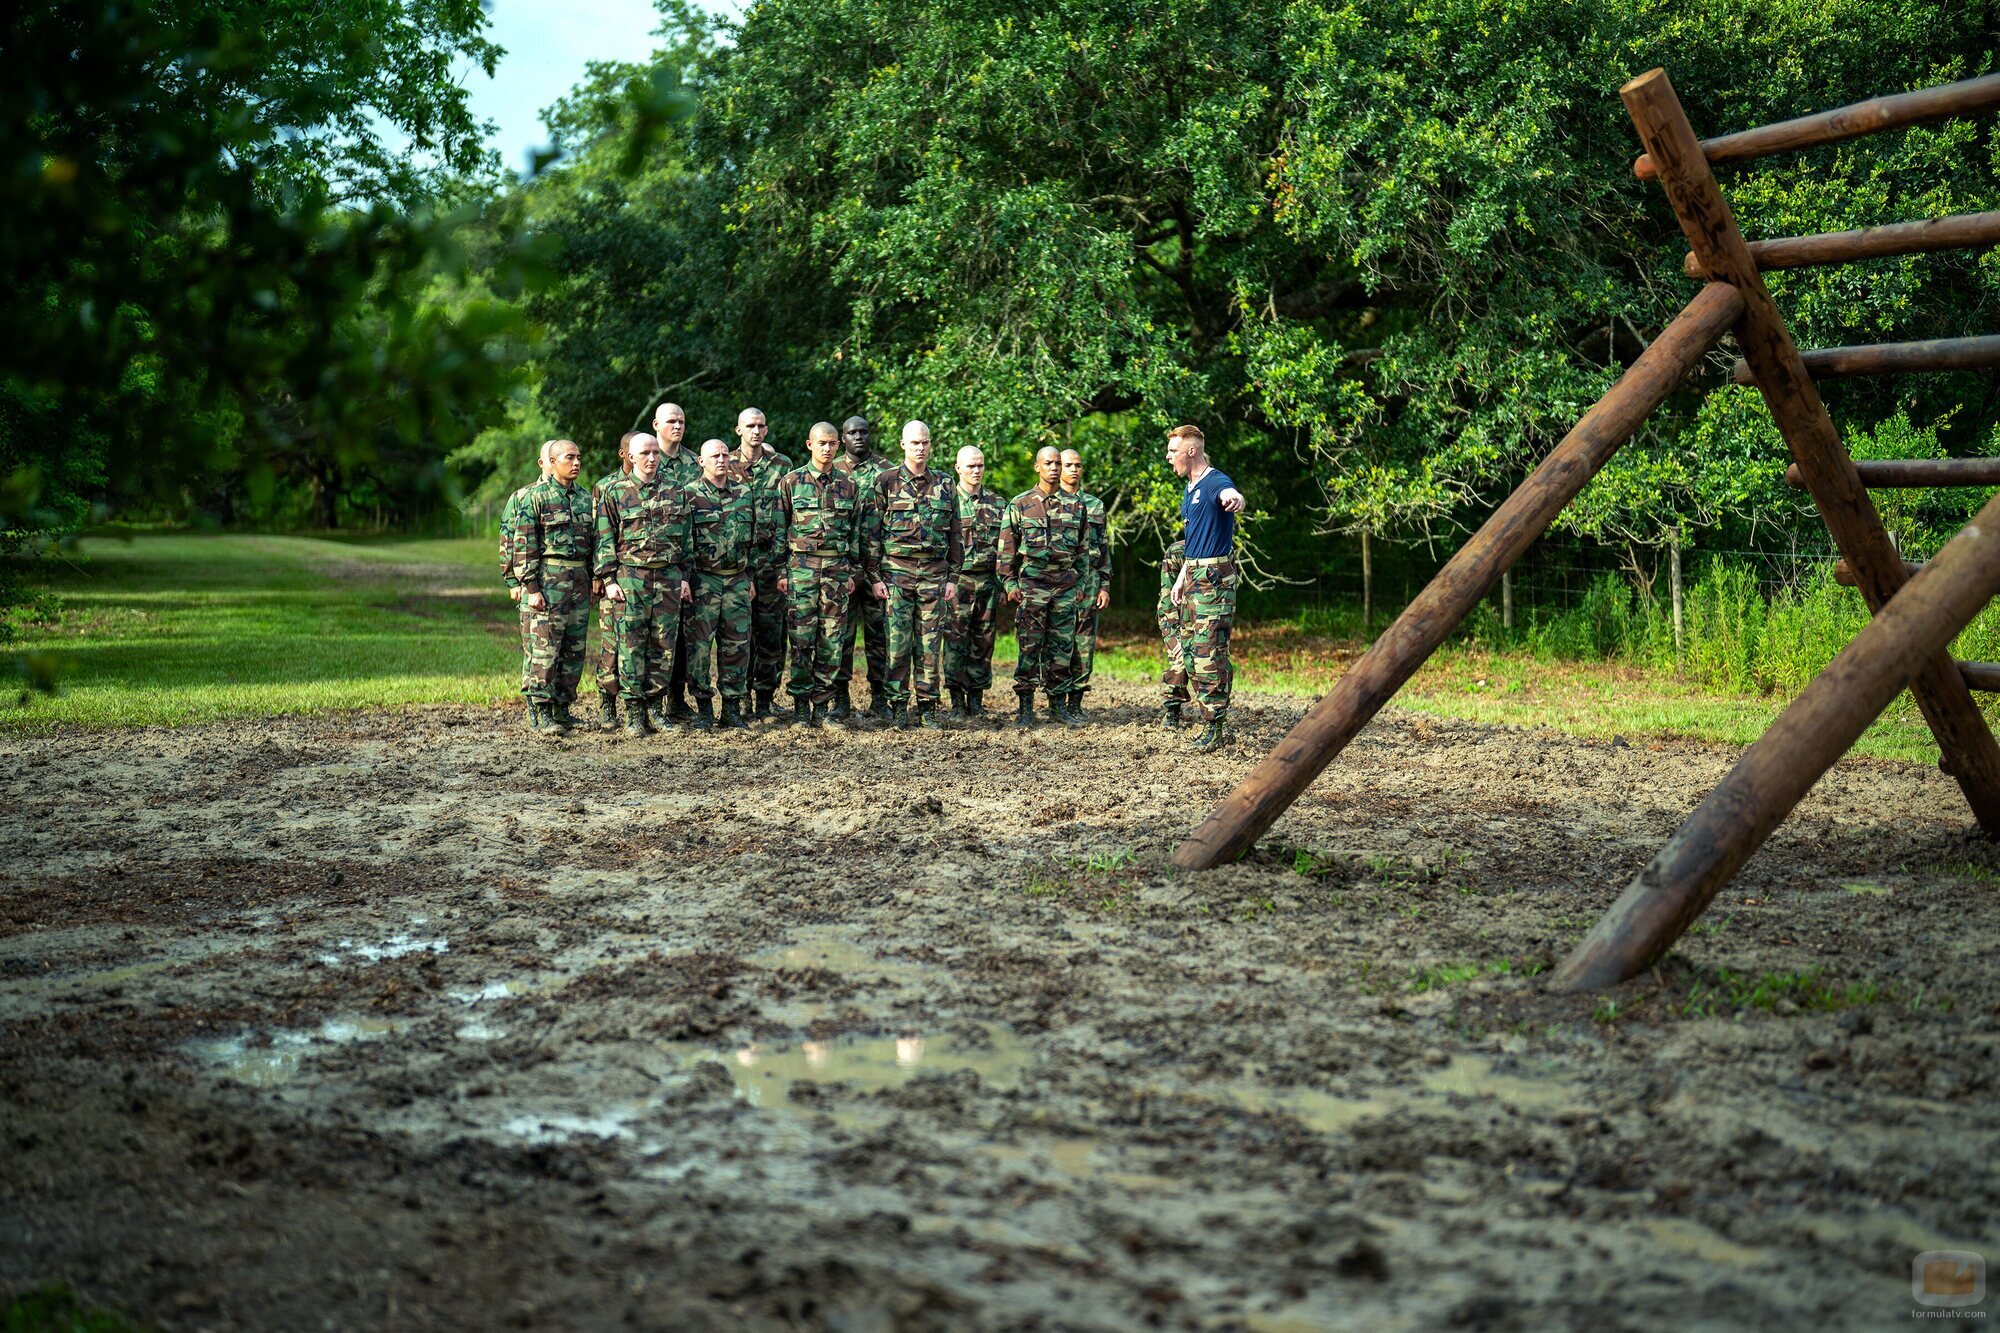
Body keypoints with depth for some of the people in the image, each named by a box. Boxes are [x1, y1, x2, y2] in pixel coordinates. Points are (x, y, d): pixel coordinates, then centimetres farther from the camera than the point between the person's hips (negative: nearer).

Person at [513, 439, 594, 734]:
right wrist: (531, 587, -14)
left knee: (574, 648, 7)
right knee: (543, 647, -8)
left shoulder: (585, 497, 14)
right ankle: (541, 713, -6)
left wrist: (593, 583, 16)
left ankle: (562, 709, 16)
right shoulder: (535, 496, -4)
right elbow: (523, 544, -8)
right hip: (547, 579, -6)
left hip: (579, 579, 6)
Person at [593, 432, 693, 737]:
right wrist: (608, 580, -5)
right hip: (630, 577, -3)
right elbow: (605, 540, 2)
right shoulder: (616, 492, 3)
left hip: (669, 577, 3)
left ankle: (654, 706, 13)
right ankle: (633, 712, 1)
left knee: (664, 645, 4)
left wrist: (685, 577, 8)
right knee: (631, 645, -3)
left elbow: (686, 539, 14)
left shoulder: (676, 492, 11)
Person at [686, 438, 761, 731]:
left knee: (737, 644, 4)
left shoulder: (745, 493, 10)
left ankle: (733, 707, 10)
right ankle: (702, 707, 3)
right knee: (699, 643, -4)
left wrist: (750, 577, 14)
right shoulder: (690, 495, -2)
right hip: (703, 580, -4)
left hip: (737, 580, 4)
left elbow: (754, 538, 17)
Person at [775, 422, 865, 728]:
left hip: (837, 569, 3)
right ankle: (801, 707, 3)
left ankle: (821, 707, 8)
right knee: (802, 639, -4)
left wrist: (851, 572, 9)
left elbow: (855, 533, 14)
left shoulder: (849, 485, 10)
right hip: (801, 566, -2)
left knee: (832, 641, 2)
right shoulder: (791, 481, 2)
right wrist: (781, 571, -2)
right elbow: (779, 529, 3)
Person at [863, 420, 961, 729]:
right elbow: (870, 533, 0)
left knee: (931, 645, 3)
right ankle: (898, 708, 3)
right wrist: (874, 577, -5)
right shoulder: (885, 482, 2)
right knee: (898, 642, -3)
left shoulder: (943, 484, 11)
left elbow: (954, 535, 13)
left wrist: (953, 578, 7)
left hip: (935, 573, 3)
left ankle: (928, 708, 9)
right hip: (896, 573, -2)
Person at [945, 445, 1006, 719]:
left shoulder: (998, 503, 12)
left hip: (989, 581, 3)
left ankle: (977, 697, 11)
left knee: (983, 640, 5)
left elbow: (1007, 545, 14)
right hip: (957, 580, -3)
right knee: (956, 639, -5)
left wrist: (1005, 582, 8)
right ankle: (957, 699, -1)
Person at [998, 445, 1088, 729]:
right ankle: (1025, 708, 1)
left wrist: (1079, 584, 12)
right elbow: (1007, 549, 3)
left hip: (1065, 584, 3)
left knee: (1062, 647, 5)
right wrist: (1010, 584, -4)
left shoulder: (1075, 505, 11)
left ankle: (1058, 705, 13)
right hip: (1031, 584, -3)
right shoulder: (1020, 504, 4)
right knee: (1030, 647, -3)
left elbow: (1082, 548, 16)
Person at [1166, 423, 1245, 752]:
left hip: (1214, 577, -10)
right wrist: (1181, 577, 25)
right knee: (1191, 649, 11)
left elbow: (1228, 493, -39)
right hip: (1193, 575, 10)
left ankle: (1217, 727, -9)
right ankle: (1210, 717, 18)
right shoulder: (1189, 489, 18)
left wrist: (1234, 499, -63)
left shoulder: (1214, 482, -13)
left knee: (1210, 652, -12)